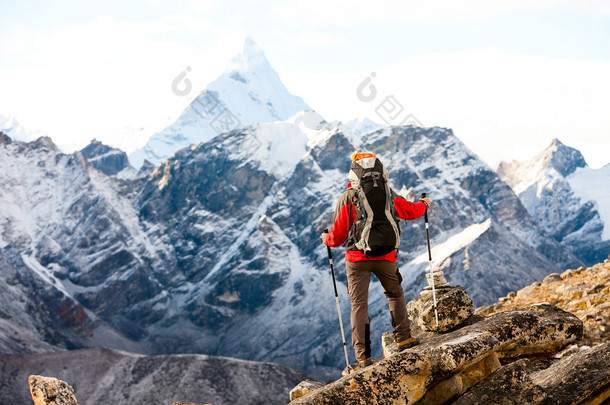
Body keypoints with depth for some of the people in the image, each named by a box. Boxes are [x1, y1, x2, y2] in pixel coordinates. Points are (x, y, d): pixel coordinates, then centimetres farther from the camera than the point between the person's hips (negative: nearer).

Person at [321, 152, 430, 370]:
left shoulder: (347, 198, -5)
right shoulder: (388, 194, 0)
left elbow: (339, 234, -1)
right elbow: (411, 212, 15)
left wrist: (327, 239, 22)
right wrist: (424, 204, 37)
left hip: (357, 257, -2)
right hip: (386, 256, 2)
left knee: (359, 305, 3)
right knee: (395, 294, 25)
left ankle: (363, 356, -2)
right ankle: (403, 338, 25)